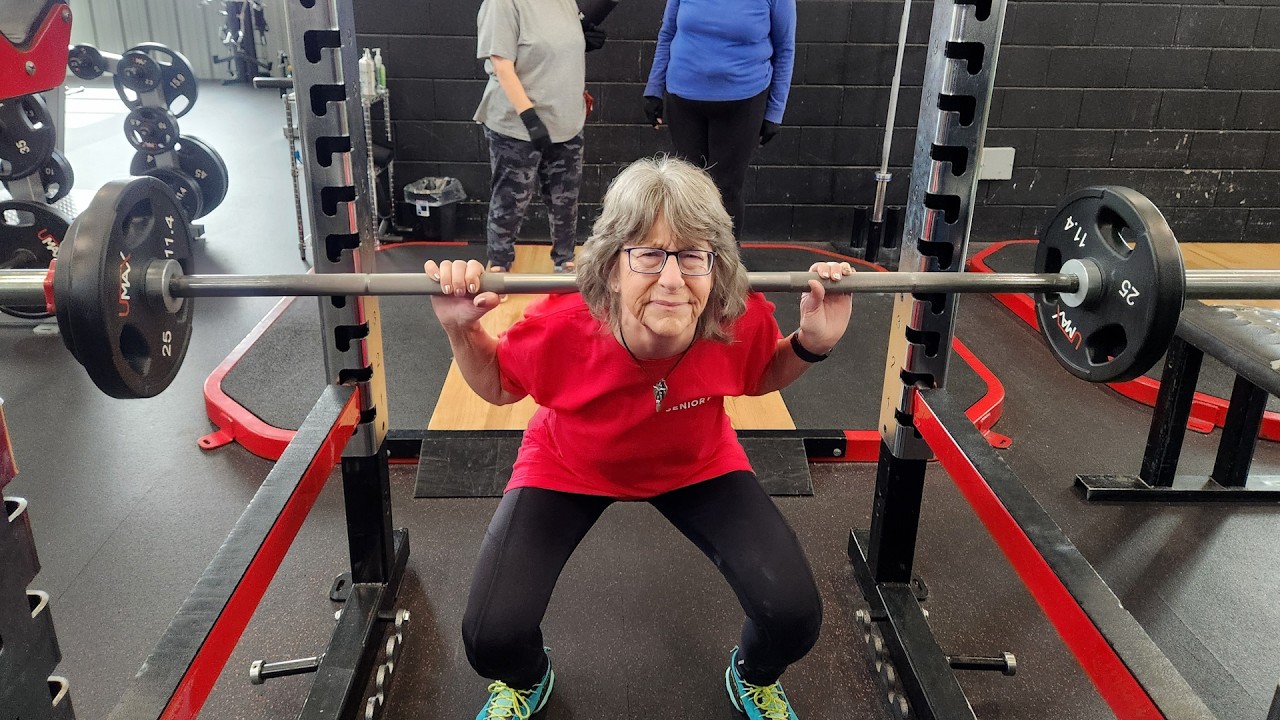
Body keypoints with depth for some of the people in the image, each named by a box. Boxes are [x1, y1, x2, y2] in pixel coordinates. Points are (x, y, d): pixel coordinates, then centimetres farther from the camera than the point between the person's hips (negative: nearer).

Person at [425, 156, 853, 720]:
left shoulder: (742, 321, -31)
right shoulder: (559, 328, -35)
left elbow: (761, 376, -4)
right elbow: (497, 386, -10)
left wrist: (813, 343, -23)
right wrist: (462, 330, -29)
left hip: (697, 464, 2)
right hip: (569, 466, -1)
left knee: (794, 617, -15)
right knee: (493, 638, -17)